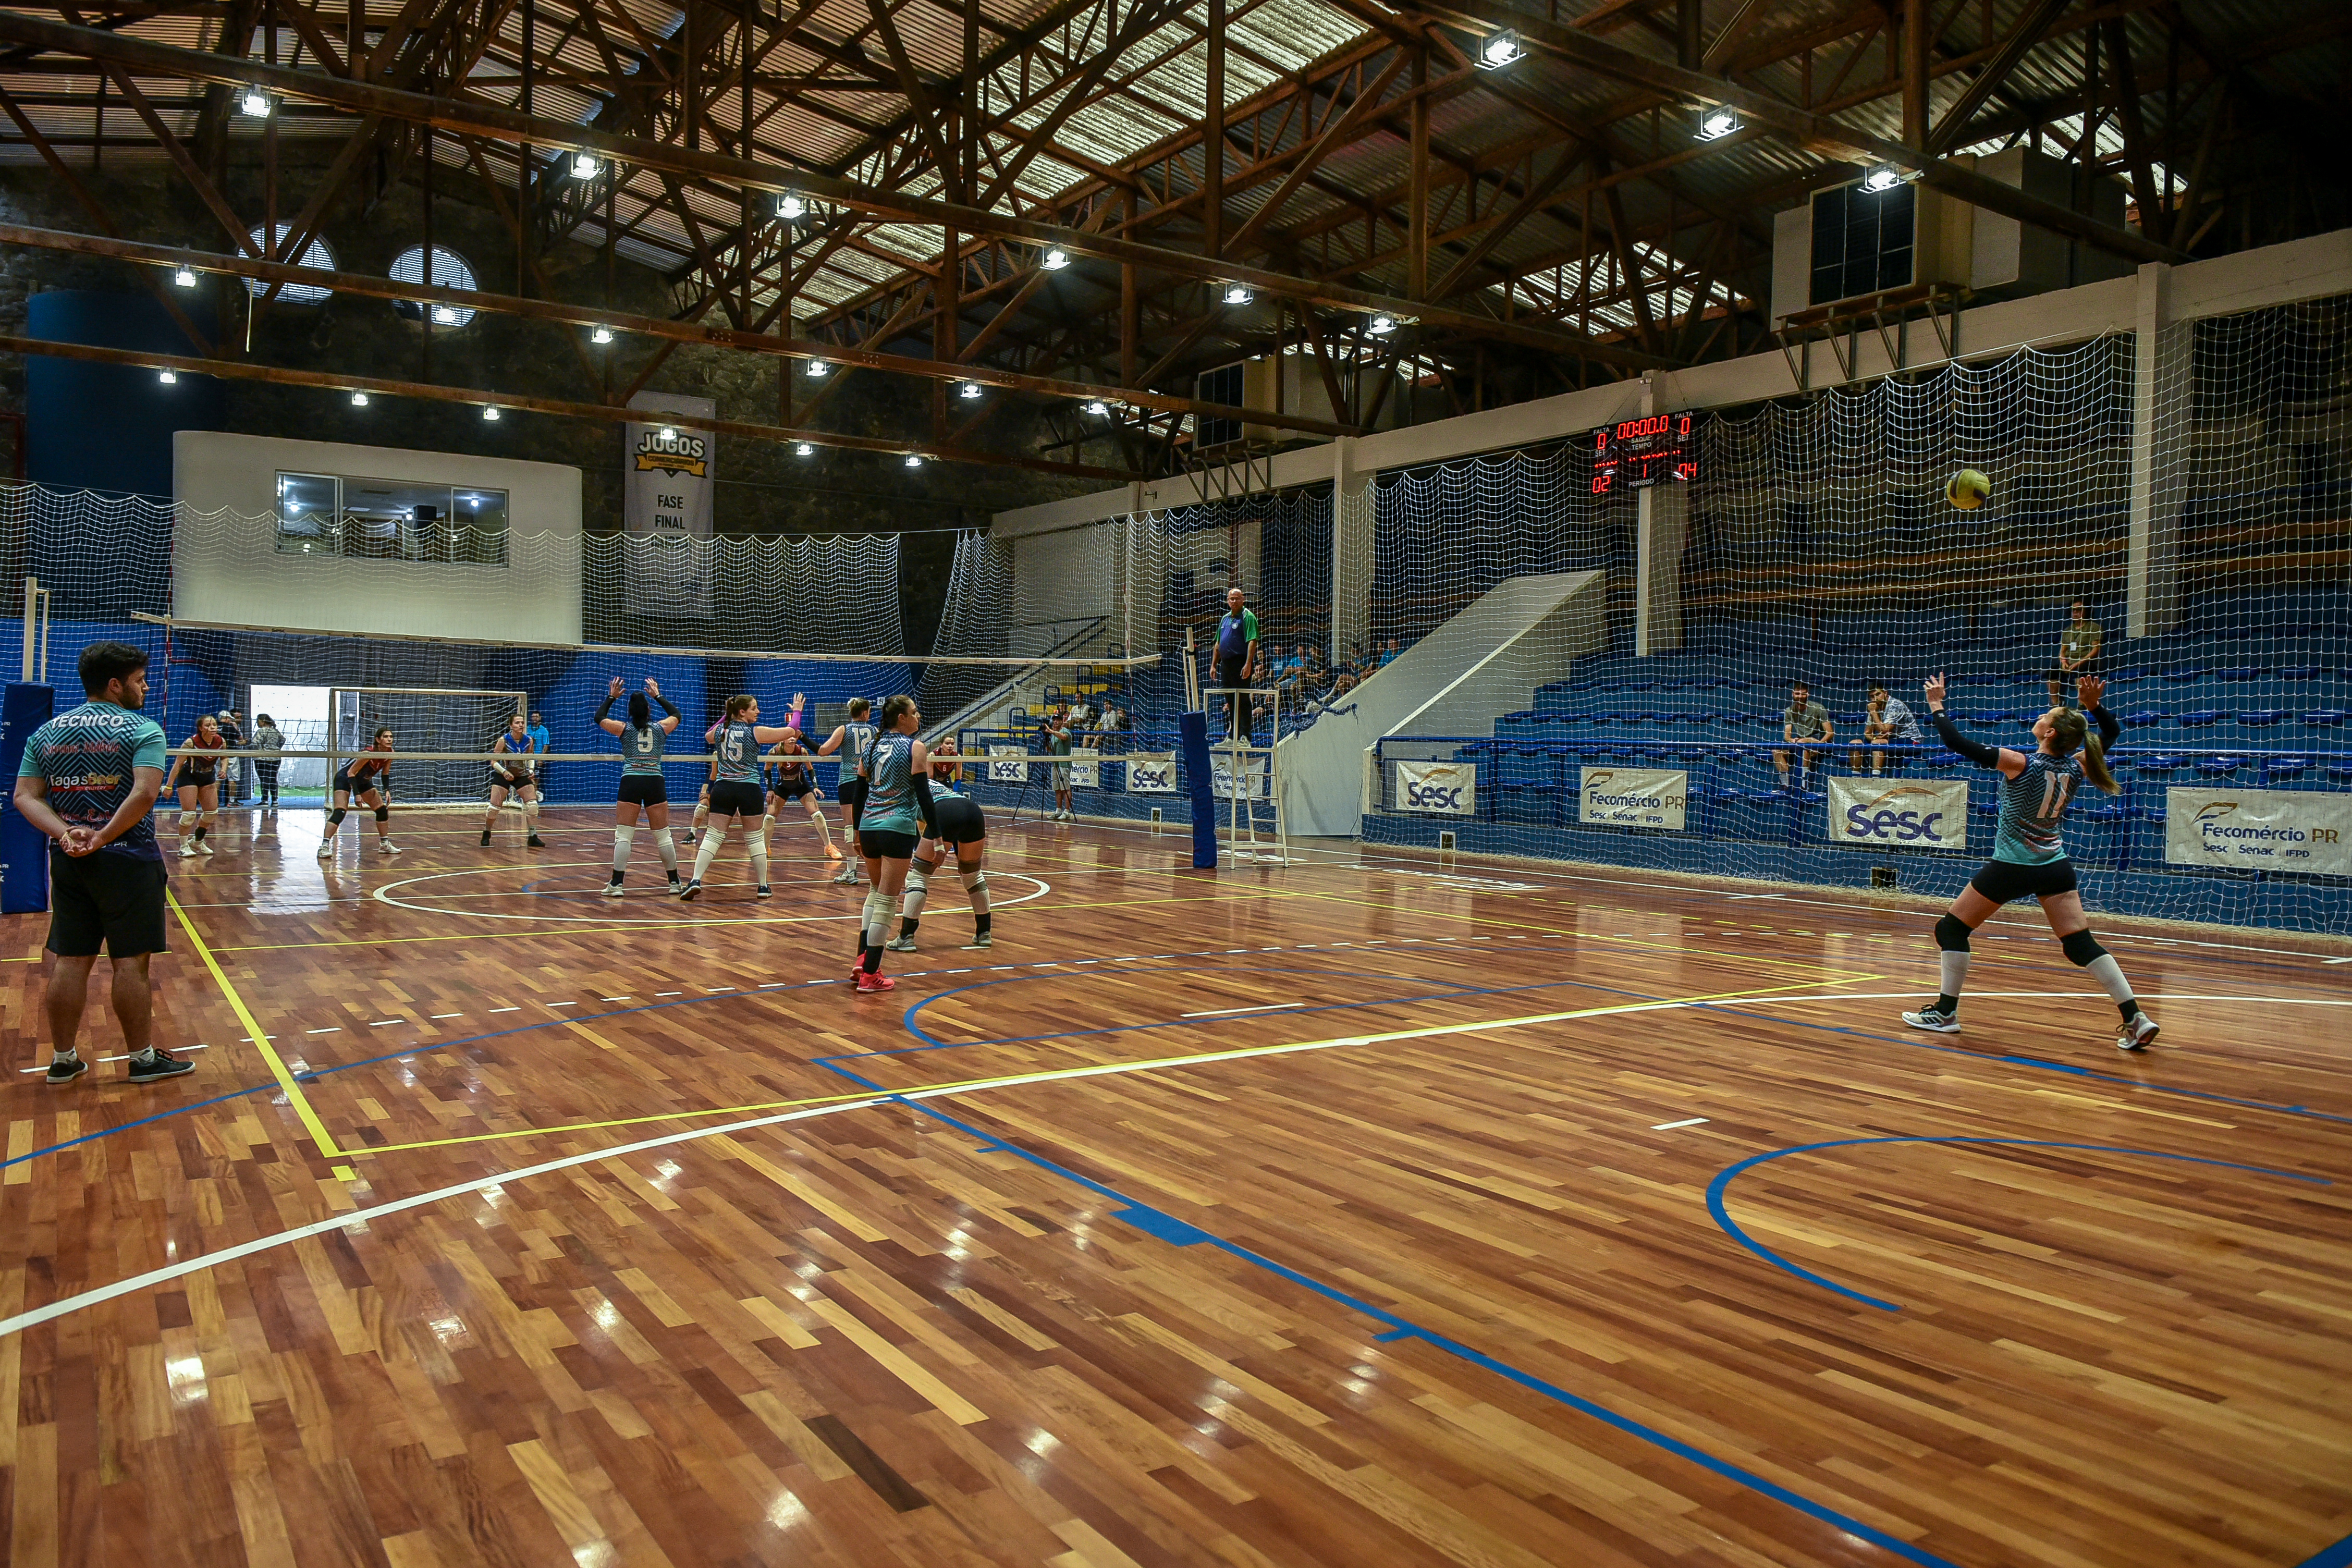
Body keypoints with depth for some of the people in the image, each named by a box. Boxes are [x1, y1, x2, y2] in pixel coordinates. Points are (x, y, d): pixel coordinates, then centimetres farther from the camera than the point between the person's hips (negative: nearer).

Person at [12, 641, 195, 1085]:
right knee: (131, 962, 1)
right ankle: (142, 1057, 9)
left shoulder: (45, 733, 10)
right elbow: (144, 794, -22)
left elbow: (25, 797, 2)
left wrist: (66, 833, -9)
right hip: (127, 860, -6)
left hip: (67, 862, 6)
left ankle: (63, 1059, 20)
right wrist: (103, 838, -15)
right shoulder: (143, 730, -8)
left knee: (69, 961, 11)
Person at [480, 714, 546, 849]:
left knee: (533, 805, -12)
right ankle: (486, 834, 19)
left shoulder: (529, 741, -8)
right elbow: (494, 762, -13)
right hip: (503, 776, -3)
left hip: (522, 776, 3)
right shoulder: (503, 740, -17)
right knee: (494, 807, -7)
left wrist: (531, 770, -7)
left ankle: (533, 837, -4)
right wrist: (504, 772, -29)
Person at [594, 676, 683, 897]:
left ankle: (616, 885, -6)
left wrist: (612, 697, 28)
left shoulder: (625, 729, 4)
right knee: (663, 836, 8)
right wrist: (658, 696, 35)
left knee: (623, 836, 0)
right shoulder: (660, 728, 8)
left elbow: (600, 718, 21)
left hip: (631, 781, -1)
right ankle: (675, 883, 14)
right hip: (656, 782, 2)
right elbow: (676, 714, 30)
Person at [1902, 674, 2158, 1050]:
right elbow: (2112, 731, 15)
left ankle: (1945, 1013, 10)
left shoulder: (2020, 764, -19)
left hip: (2012, 867, -6)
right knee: (2082, 944, 7)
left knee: (1951, 929, 7)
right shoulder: (2076, 767, -3)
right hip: (2056, 867, 6)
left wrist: (1936, 705, -8)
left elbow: (1959, 744, -19)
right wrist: (2093, 705, -3)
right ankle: (2136, 1018, -1)